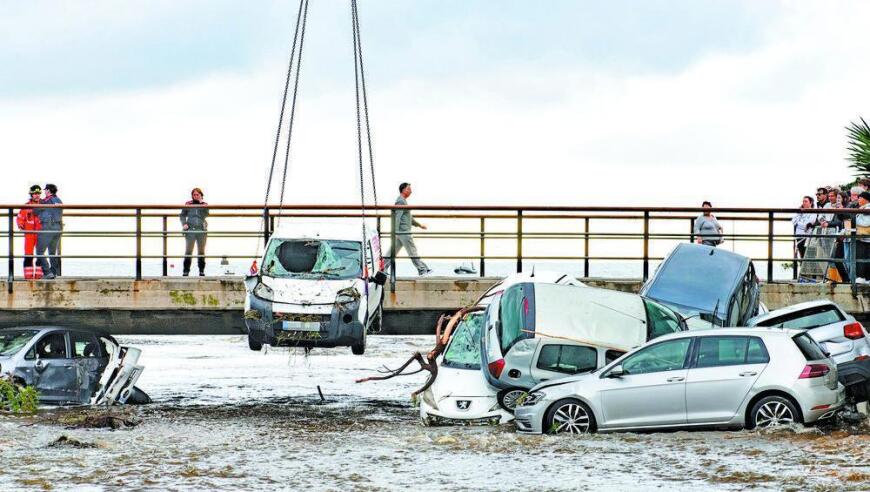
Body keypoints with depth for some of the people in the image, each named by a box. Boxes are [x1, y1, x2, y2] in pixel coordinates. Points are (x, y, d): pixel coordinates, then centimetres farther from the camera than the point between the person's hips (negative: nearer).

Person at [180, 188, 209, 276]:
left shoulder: (204, 205, 9)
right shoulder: (188, 204, 8)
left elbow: (206, 214, -8)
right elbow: (183, 215, 10)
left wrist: (201, 203, -10)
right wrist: (184, 224, -7)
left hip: (202, 230, 1)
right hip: (190, 230, -1)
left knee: (201, 251, 5)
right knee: (188, 251, -5)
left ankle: (201, 271, 10)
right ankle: (186, 271, -4)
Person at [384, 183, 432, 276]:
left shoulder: (403, 201, 21)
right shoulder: (401, 201, -12)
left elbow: (409, 218, 31)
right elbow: (397, 217, -21)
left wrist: (419, 225, 36)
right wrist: (396, 231, -27)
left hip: (404, 231, 10)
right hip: (403, 231, -10)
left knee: (393, 251, 8)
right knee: (412, 250, -5)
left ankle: (383, 268, 7)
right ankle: (422, 270, -2)